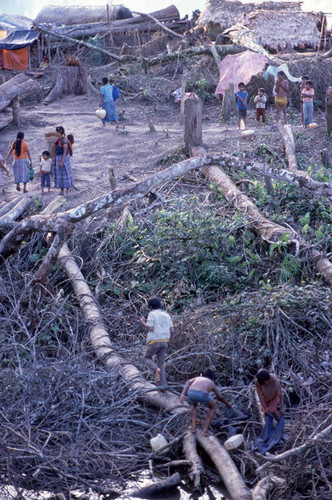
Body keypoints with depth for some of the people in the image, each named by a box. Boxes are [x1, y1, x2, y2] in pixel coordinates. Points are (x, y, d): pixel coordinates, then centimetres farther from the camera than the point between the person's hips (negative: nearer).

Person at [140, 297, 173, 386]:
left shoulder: (152, 314, -1)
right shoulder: (166, 315, 15)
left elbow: (151, 328, -12)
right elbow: (172, 330, 9)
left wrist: (143, 322, 5)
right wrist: (169, 342, 20)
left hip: (154, 341, -5)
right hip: (164, 342, 5)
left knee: (147, 358, 18)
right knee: (160, 364, 10)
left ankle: (156, 370, -13)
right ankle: (163, 386, -1)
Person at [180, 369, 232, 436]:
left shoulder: (198, 378, 40)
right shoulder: (212, 383, 38)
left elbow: (189, 382, 16)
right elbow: (219, 397, 52)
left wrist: (183, 394, 5)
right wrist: (227, 404, 71)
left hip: (191, 393, 2)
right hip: (202, 394, -2)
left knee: (194, 405, 40)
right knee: (214, 407, 30)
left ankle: (193, 427, 25)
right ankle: (205, 430, 20)